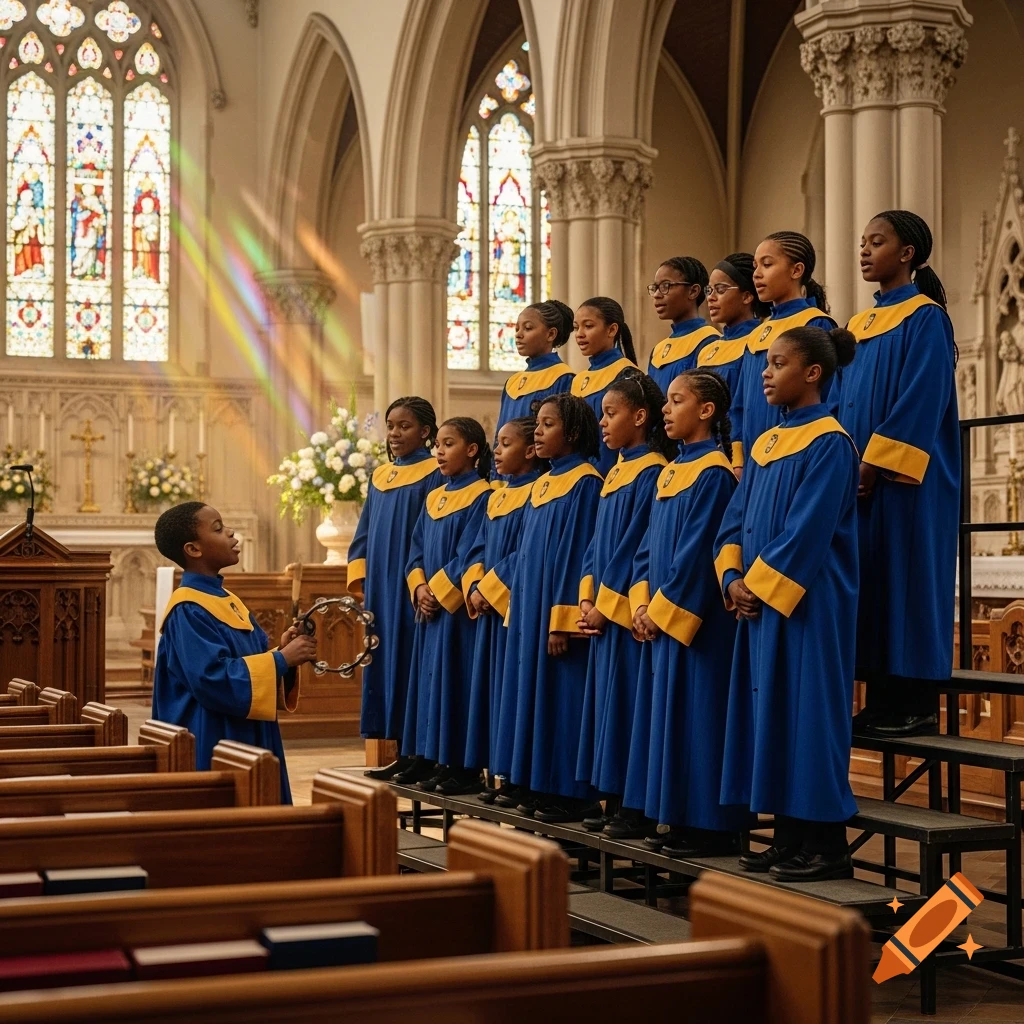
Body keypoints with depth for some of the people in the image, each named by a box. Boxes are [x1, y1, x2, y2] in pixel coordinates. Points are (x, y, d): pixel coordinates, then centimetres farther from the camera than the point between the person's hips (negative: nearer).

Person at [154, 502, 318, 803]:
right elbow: (214, 679, -25)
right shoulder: (189, 611, -15)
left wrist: (283, 655, -2)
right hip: (212, 750, -9)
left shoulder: (227, 601, 14)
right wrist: (281, 659, -19)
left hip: (248, 743, 9)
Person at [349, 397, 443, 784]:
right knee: (384, 664, 7)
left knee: (412, 664, -6)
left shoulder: (434, 474, -5)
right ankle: (402, 751, 13)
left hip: (413, 588, -7)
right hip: (381, 589, 7)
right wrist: (358, 575, 6)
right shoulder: (379, 477, 15)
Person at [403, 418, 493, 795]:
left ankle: (466, 768, 0)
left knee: (458, 681, -6)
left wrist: (439, 591, -15)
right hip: (430, 608, 8)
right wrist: (420, 588, -3)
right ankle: (442, 763, 15)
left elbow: (469, 555, -15)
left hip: (459, 608, -8)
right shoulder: (433, 499, 15)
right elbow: (416, 551, 13)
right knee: (433, 682, 9)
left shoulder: (482, 496, -8)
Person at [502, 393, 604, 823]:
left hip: (559, 613, -9)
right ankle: (541, 787, 16)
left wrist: (562, 621, -20)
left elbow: (579, 553, -16)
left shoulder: (585, 482, -10)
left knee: (561, 701, -5)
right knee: (535, 698, 10)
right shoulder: (540, 486, 16)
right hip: (530, 612, 9)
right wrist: (519, 613, 15)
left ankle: (570, 794, 0)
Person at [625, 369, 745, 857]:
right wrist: (641, 604, 2)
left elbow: (698, 553, -17)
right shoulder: (671, 472, 15)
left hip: (694, 623, -9)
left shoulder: (713, 473, -12)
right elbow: (648, 547, 15)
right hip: (660, 620, 9)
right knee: (666, 716, 11)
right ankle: (679, 819, 18)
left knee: (695, 715, -6)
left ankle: (709, 826, 1)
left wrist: (661, 610, -15)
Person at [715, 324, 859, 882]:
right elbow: (736, 518, 13)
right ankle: (789, 835, 17)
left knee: (809, 710, -5)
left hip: (808, 604, -8)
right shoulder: (764, 444, 14)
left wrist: (760, 584, -17)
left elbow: (808, 530, -17)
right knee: (769, 711, 9)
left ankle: (827, 844, 2)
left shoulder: (829, 443, -10)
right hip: (759, 601, 8)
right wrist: (733, 577, -3)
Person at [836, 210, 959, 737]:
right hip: (861, 478, 7)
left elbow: (921, 401, -16)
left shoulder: (925, 318, -7)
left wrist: (874, 463, -20)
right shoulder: (859, 326, 16)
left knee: (905, 580, -5)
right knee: (870, 585, 7)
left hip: (905, 480, -7)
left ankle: (916, 706, 2)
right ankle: (883, 700, 12)